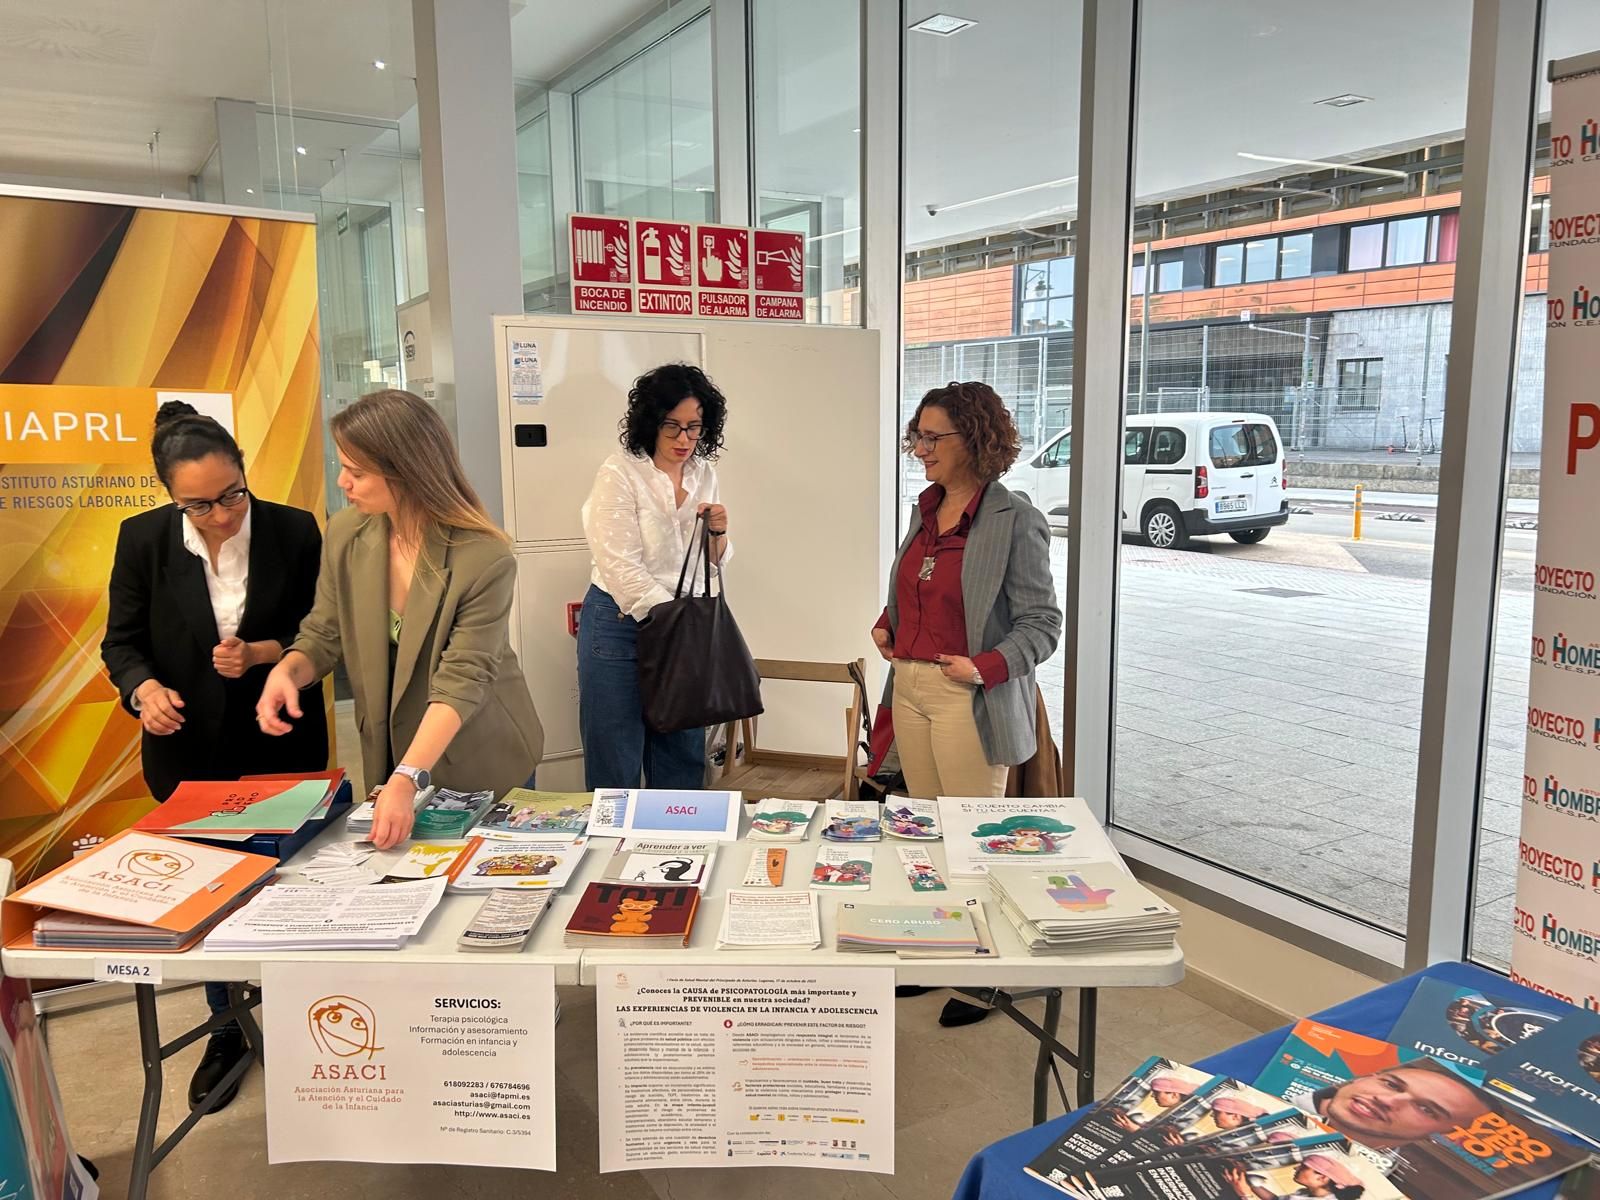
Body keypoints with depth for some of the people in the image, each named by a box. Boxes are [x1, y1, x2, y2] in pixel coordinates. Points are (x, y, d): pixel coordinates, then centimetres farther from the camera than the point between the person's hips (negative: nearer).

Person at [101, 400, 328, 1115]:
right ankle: (226, 1030, 34)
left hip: (283, 746, -1)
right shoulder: (143, 540, -7)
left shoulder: (295, 531, -11)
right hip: (190, 754, 1)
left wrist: (262, 653, -22)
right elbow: (122, 641, 0)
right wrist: (144, 687, -20)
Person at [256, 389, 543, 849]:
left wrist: (408, 779, -38)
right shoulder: (345, 533, -9)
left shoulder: (484, 559, -26)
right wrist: (286, 671, -20)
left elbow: (460, 684, -28)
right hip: (389, 756, 4)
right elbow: (323, 634, 2)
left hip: (482, 764, -4)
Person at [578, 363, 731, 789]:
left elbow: (711, 564, 12)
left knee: (683, 755, 12)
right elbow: (622, 569, -18)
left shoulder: (704, 473, 6)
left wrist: (718, 534, -9)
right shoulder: (620, 473, -12)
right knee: (616, 763, 4)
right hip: (620, 623, -5)